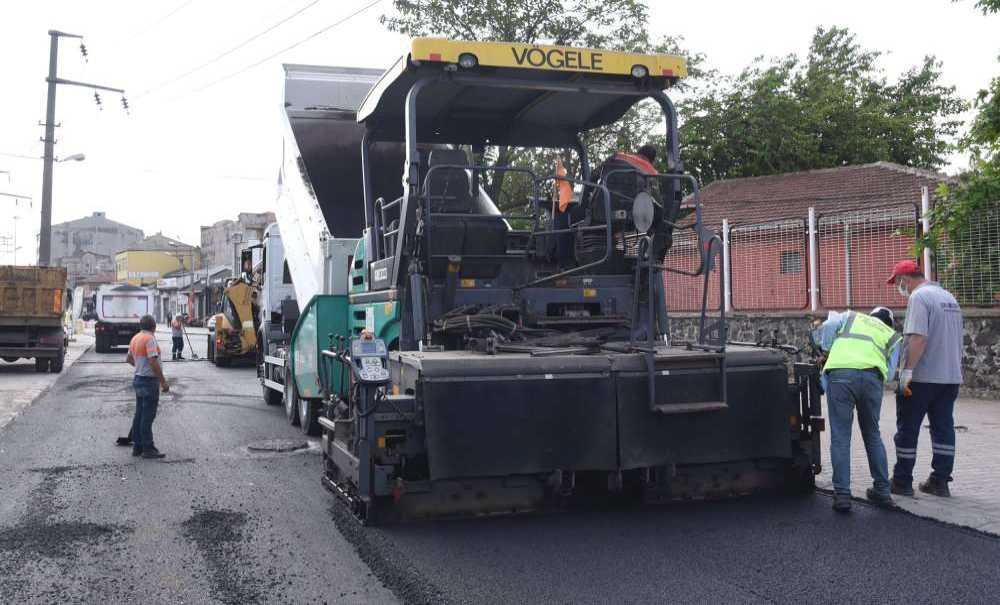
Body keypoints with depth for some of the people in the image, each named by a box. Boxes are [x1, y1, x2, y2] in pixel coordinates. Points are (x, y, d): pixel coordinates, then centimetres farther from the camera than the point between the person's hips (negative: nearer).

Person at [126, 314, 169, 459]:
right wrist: (163, 382, -21)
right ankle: (148, 448, -2)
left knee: (139, 414, 13)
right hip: (149, 381, -9)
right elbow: (153, 362, -25)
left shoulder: (135, 338, 11)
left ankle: (137, 446, 19)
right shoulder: (149, 339, -18)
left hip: (138, 379, 9)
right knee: (148, 416, -5)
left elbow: (129, 359, 23)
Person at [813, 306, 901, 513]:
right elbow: (889, 372, 19)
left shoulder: (849, 317, 30)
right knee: (873, 436, 19)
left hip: (840, 373, -2)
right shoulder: (892, 336, 31)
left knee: (840, 438, 1)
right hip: (872, 377, 2)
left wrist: (828, 349, 25)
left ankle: (842, 495, -2)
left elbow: (824, 330, 10)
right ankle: (882, 491, 26)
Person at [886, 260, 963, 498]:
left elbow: (917, 337, -24)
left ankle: (902, 482, 7)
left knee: (907, 429, 2)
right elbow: (956, 339, 22)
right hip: (951, 376, 8)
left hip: (922, 377, -8)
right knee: (944, 428, 11)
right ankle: (940, 482, 15)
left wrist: (908, 370, -23)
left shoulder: (919, 297, -13)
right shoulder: (949, 297, 16)